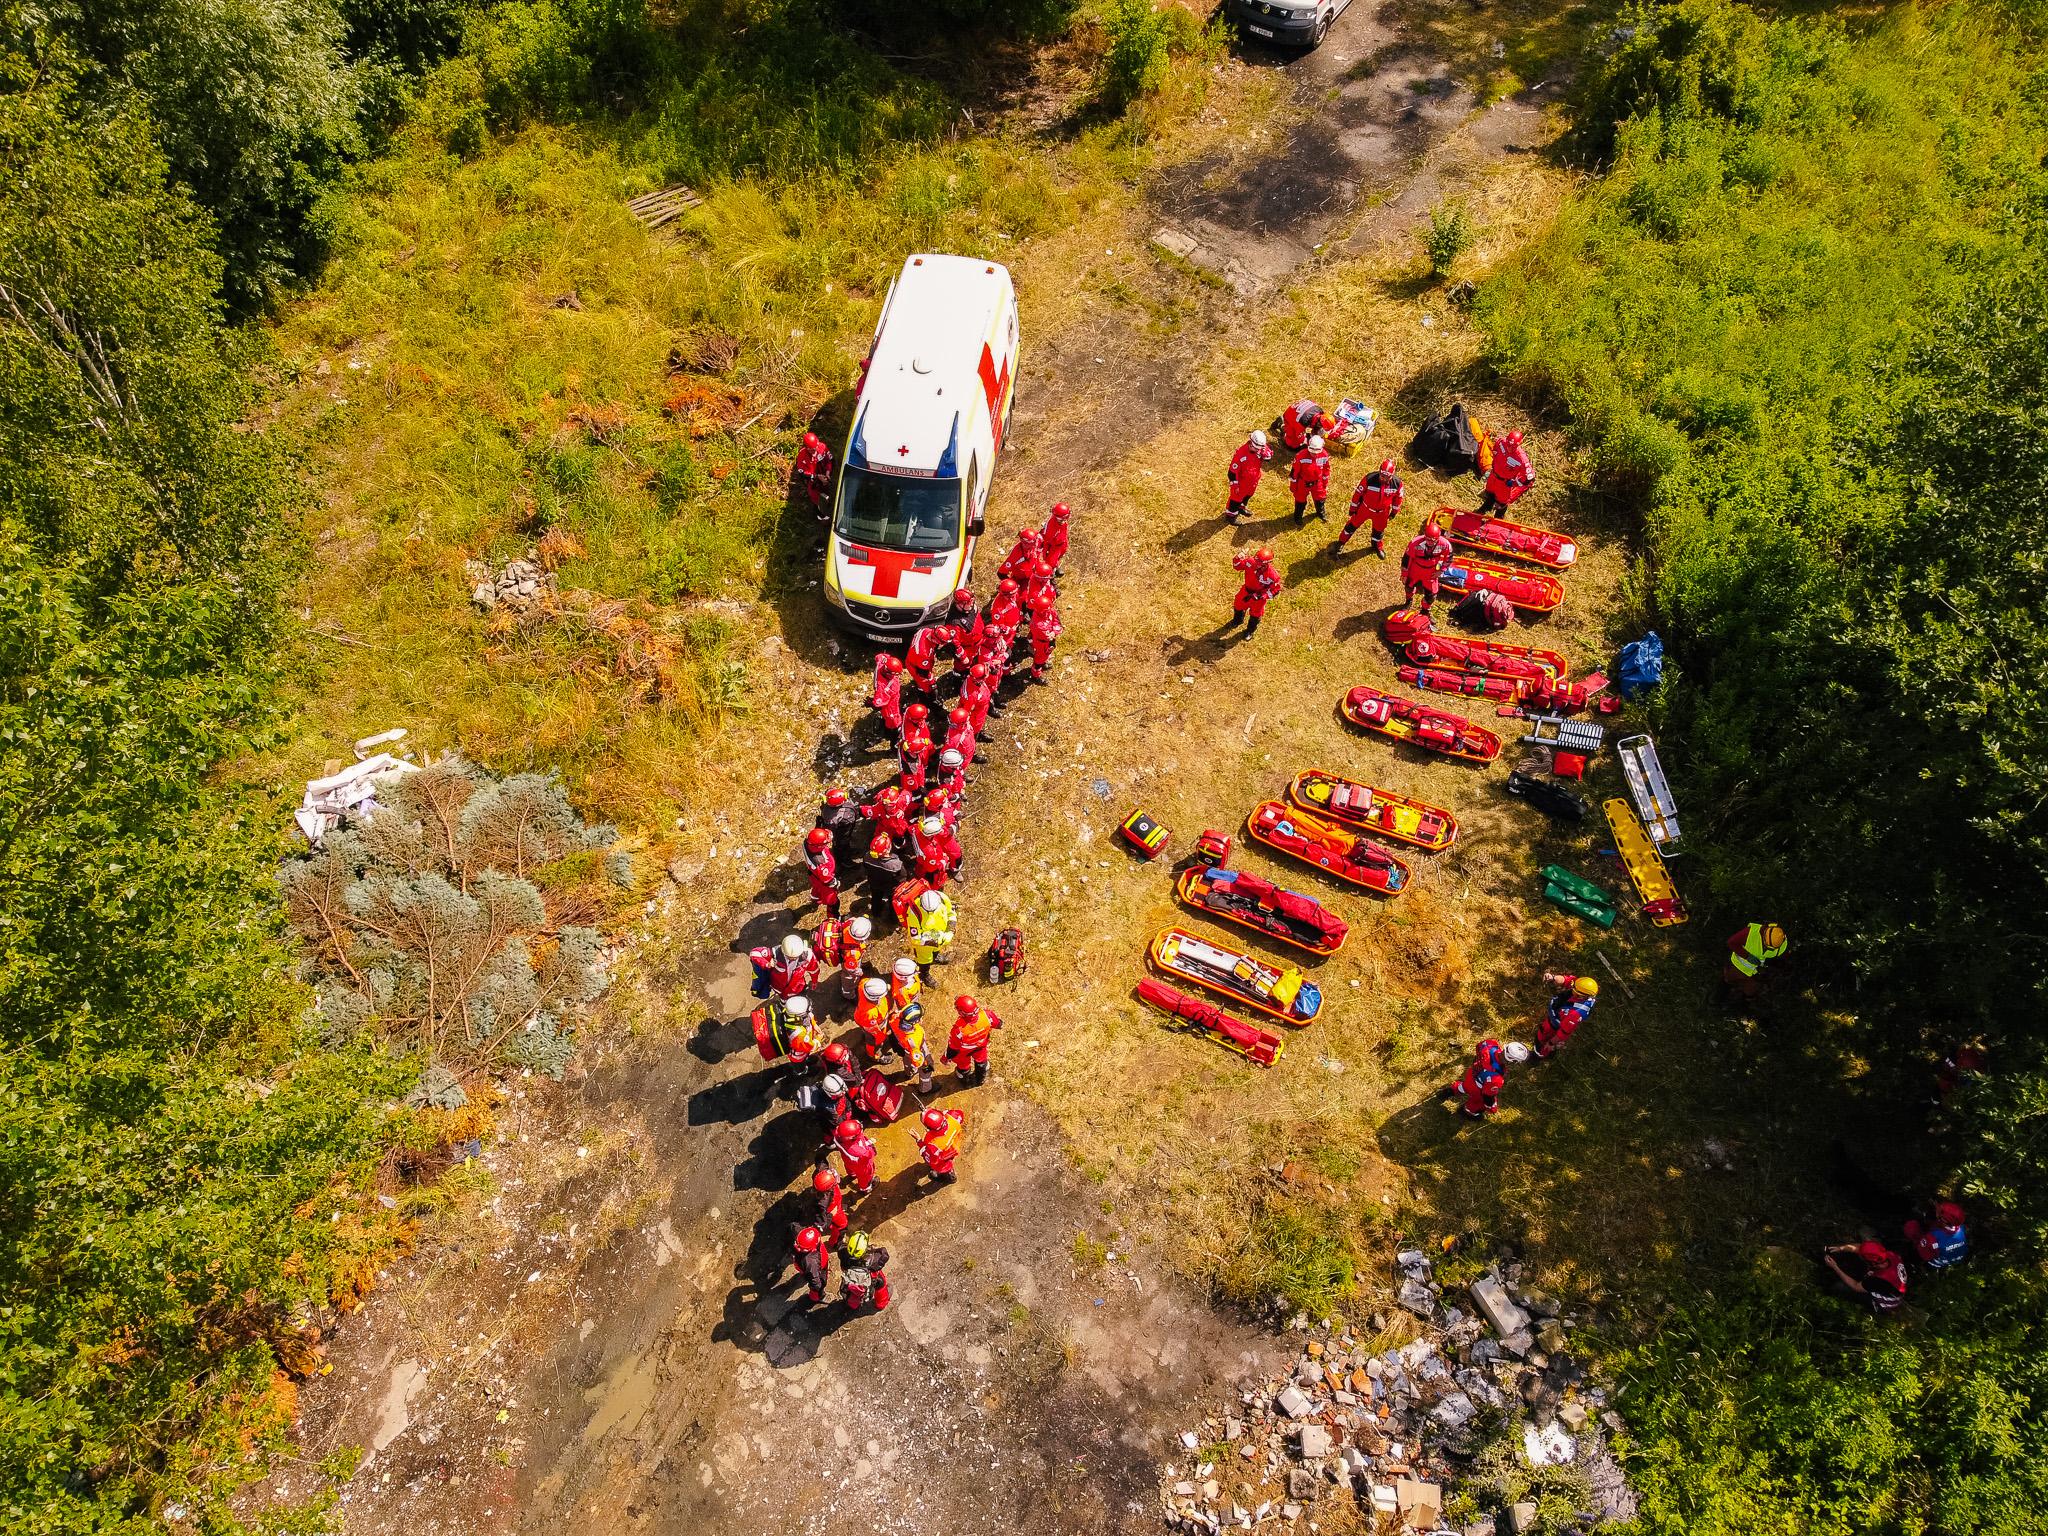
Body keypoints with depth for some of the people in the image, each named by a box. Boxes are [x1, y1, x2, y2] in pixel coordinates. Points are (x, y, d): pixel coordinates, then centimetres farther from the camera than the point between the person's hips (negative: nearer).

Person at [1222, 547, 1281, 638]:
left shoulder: (1272, 575, -37)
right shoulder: (1251, 562, -28)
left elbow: (1275, 590, -24)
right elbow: (1237, 566, -12)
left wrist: (1260, 596, -30)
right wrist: (1239, 559, -36)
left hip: (1259, 596, -4)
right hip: (1247, 590, 4)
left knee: (1255, 614, 20)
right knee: (1238, 605, 28)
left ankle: (1250, 630, 53)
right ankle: (1237, 620, 64)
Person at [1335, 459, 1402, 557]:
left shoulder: (1397, 483, -25)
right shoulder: (1369, 479, -32)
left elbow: (1398, 497, -4)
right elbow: (1358, 493, -17)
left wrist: (1393, 513, 7)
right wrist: (1353, 510, -7)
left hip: (1382, 512, 2)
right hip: (1365, 508, -2)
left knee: (1379, 530, 25)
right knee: (1353, 525, 17)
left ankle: (1377, 545, 55)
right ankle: (1341, 542, 40)